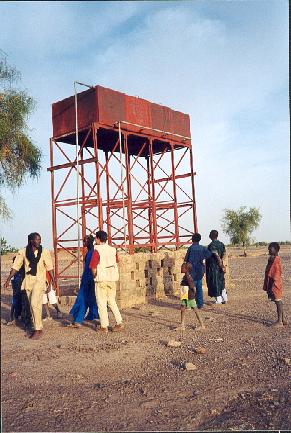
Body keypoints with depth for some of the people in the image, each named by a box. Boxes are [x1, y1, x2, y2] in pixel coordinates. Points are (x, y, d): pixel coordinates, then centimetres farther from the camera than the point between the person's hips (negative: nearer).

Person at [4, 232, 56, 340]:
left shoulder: (44, 252, -4)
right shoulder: (23, 252, 0)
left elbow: (49, 267, 1)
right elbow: (15, 267, 3)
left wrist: (53, 280, 0)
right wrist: (8, 279, -2)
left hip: (39, 281, -3)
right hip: (28, 281, 3)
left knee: (35, 304, -14)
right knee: (33, 305, 10)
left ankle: (38, 330, -7)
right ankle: (37, 328, 20)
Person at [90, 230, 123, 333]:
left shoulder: (97, 250, -13)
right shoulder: (113, 249, 5)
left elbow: (93, 267, -14)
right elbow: (116, 263, 14)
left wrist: (95, 276, 4)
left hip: (101, 279, -5)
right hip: (112, 278, 5)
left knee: (101, 302, 5)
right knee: (111, 301, 16)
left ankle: (104, 326, 8)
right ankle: (119, 322, 8)